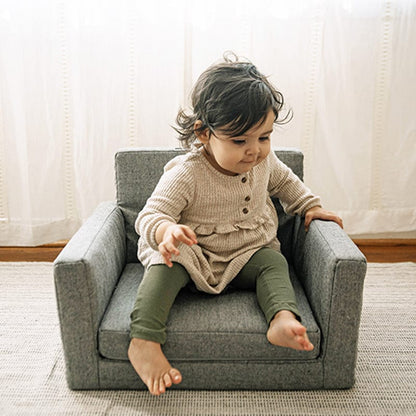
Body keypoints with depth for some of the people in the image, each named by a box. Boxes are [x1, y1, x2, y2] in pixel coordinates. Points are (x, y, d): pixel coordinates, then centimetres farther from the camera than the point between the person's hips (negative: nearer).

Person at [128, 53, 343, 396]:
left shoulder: (264, 161, -6)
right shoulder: (185, 175, -24)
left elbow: (285, 182, 18)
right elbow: (150, 215, -25)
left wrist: (311, 205, 9)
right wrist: (167, 231, -48)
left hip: (247, 253, 5)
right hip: (193, 255, -4)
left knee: (273, 262, -22)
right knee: (166, 265, -31)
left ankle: (283, 319, -36)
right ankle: (144, 341, -36)